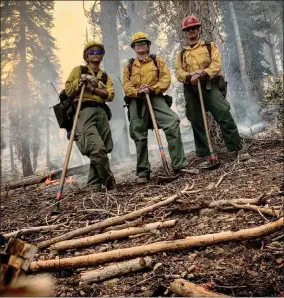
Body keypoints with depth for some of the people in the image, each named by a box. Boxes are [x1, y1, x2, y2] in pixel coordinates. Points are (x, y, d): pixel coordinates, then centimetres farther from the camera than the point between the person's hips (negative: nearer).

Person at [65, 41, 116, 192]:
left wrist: (94, 89, -7)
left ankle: (94, 186, 6)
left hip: (101, 112, 5)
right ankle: (109, 182, -11)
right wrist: (80, 81, -5)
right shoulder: (79, 70, 15)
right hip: (84, 111, -5)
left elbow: (110, 95, 6)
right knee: (97, 148, -22)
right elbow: (68, 90, 7)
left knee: (100, 151, -2)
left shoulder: (105, 76, 25)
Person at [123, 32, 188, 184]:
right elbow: (126, 86, 8)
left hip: (154, 98, -2)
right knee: (140, 137, 1)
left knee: (172, 123, -24)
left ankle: (179, 164, -20)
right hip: (136, 102, 2)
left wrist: (152, 88, -16)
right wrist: (137, 91, -14)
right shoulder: (129, 66, 19)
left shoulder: (157, 61, 15)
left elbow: (166, 79, 1)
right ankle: (143, 172, 11)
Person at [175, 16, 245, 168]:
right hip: (191, 91, 3)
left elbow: (217, 65, -2)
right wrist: (190, 76, -18)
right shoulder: (181, 54, 20)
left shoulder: (210, 46, 14)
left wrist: (204, 73, -22)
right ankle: (205, 157, 7)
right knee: (197, 124, 2)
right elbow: (179, 73, 5)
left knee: (224, 117, -15)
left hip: (209, 86, -3)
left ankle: (238, 150, -8)